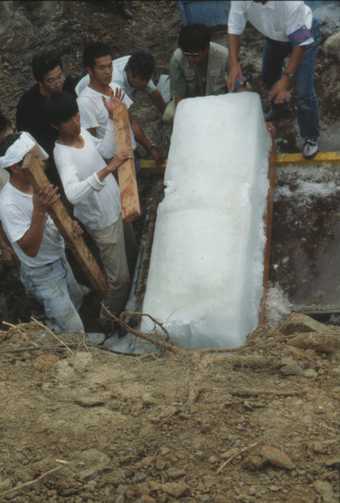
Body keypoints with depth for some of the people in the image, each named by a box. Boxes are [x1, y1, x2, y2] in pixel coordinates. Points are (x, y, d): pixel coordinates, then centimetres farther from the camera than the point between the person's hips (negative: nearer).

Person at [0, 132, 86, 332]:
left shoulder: (35, 182, -10)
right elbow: (30, 249, -38)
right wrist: (39, 210, -50)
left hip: (59, 259, 8)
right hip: (42, 274, -8)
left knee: (76, 298, 32)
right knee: (74, 330, 0)